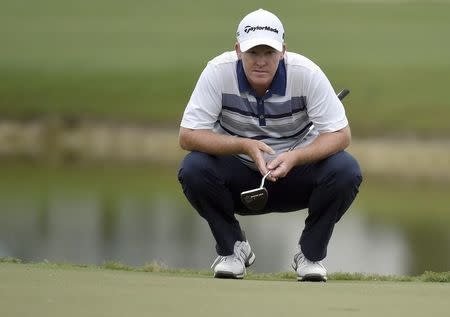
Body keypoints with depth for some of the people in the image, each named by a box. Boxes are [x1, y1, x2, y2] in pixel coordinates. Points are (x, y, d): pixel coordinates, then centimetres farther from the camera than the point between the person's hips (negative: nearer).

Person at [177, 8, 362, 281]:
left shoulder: (306, 73, -20)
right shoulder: (218, 72, -20)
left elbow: (341, 134, -18)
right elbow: (188, 136, -21)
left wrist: (295, 158, -36)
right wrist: (244, 146, -36)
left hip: (296, 173, 0)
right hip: (239, 180, 0)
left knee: (346, 171, -28)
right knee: (193, 169, -30)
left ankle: (311, 254, -4)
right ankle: (232, 249, -3)